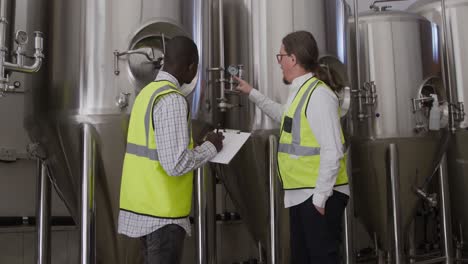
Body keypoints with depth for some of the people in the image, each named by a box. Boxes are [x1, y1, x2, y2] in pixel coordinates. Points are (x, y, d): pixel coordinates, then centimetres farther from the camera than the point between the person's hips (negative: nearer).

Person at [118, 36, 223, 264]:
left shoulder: (147, 93, 10)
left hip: (144, 204, 9)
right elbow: (176, 164, -23)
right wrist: (210, 147, -8)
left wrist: (198, 147, 15)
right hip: (162, 210, -9)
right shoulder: (172, 100, -18)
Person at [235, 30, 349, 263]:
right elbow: (285, 116, 35)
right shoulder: (299, 91, 12)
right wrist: (252, 93, 38)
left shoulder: (318, 94, -17)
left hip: (319, 196, -9)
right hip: (300, 195, 10)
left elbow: (332, 151, -22)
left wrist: (320, 197, -19)